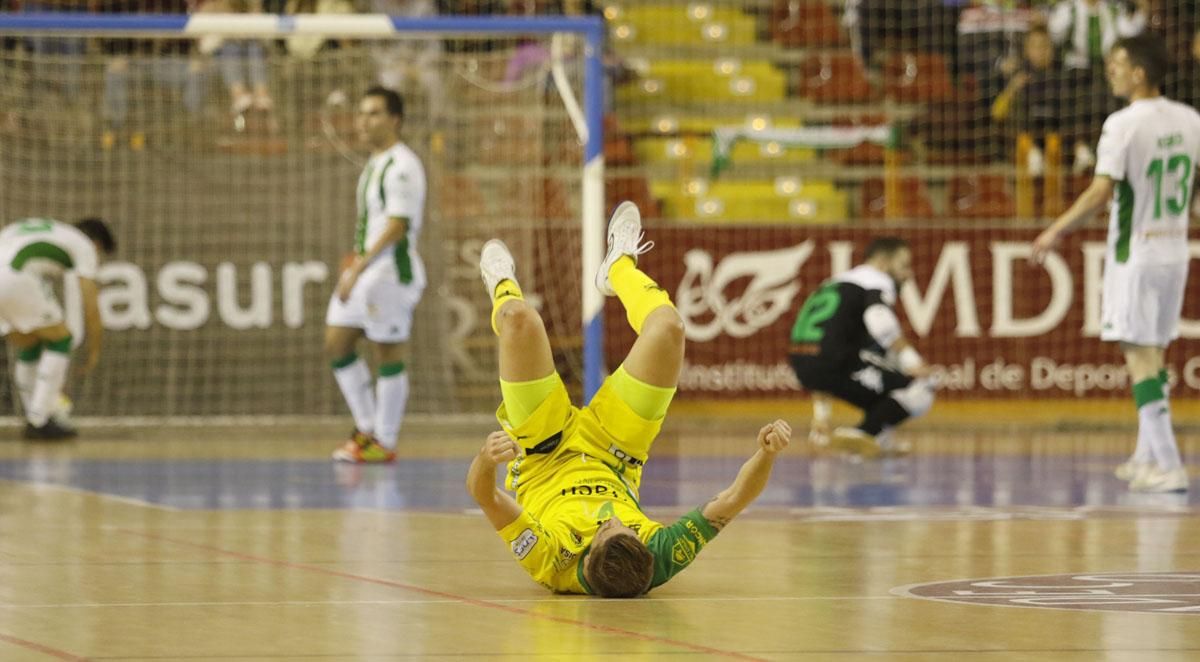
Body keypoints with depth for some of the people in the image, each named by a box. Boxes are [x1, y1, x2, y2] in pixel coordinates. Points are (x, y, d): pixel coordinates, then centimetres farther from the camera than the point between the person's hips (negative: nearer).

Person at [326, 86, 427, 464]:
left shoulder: (401, 165, -14)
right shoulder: (375, 164, 17)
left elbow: (397, 225, -21)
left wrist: (361, 266, -24)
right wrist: (358, 258, 16)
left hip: (391, 272, -10)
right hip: (363, 272, 10)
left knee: (389, 356, -3)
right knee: (336, 345, 10)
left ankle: (384, 443, 4)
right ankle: (367, 428, 19)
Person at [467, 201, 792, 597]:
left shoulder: (552, 563, -48)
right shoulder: (660, 561, -43)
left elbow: (483, 493, -53)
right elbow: (731, 501, -43)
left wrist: (487, 460, -74)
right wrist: (767, 453, -61)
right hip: (612, 462, 2)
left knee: (520, 319, -11)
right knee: (667, 328, -6)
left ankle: (503, 286, 35)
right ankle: (620, 267, 37)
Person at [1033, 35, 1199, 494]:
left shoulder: (1123, 124, -16)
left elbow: (1101, 192, -22)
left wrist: (1055, 232, -12)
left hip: (1135, 254, -7)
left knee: (1140, 357, -4)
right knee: (1153, 354, 19)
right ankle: (1147, 457, 26)